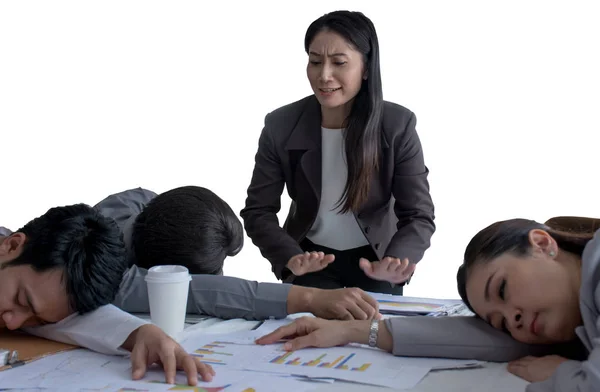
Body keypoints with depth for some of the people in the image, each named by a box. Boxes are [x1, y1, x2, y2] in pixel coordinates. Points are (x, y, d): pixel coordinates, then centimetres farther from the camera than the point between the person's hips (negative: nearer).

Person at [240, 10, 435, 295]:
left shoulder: (398, 125, -20)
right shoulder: (280, 126, -17)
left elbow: (419, 216, -19)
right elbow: (258, 211, -14)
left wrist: (396, 262, -41)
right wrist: (291, 257, -35)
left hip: (376, 257, 0)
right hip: (311, 257, 1)